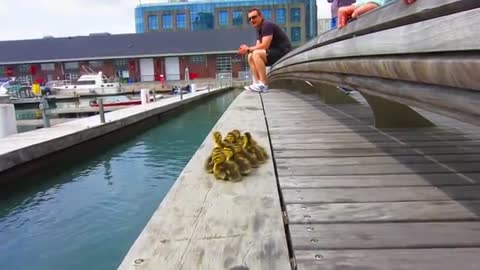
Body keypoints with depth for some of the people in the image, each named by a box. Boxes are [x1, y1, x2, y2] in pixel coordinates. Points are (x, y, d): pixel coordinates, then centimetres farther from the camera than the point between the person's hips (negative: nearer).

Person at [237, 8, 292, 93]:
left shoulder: (267, 25, -15)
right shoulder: (259, 29, 14)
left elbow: (264, 46, -24)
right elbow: (258, 47, 10)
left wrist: (248, 49, -16)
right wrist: (247, 49, -9)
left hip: (283, 52, -10)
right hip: (275, 53, 10)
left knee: (256, 54, -26)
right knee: (251, 57, 8)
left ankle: (263, 85, -25)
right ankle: (257, 83, -4)